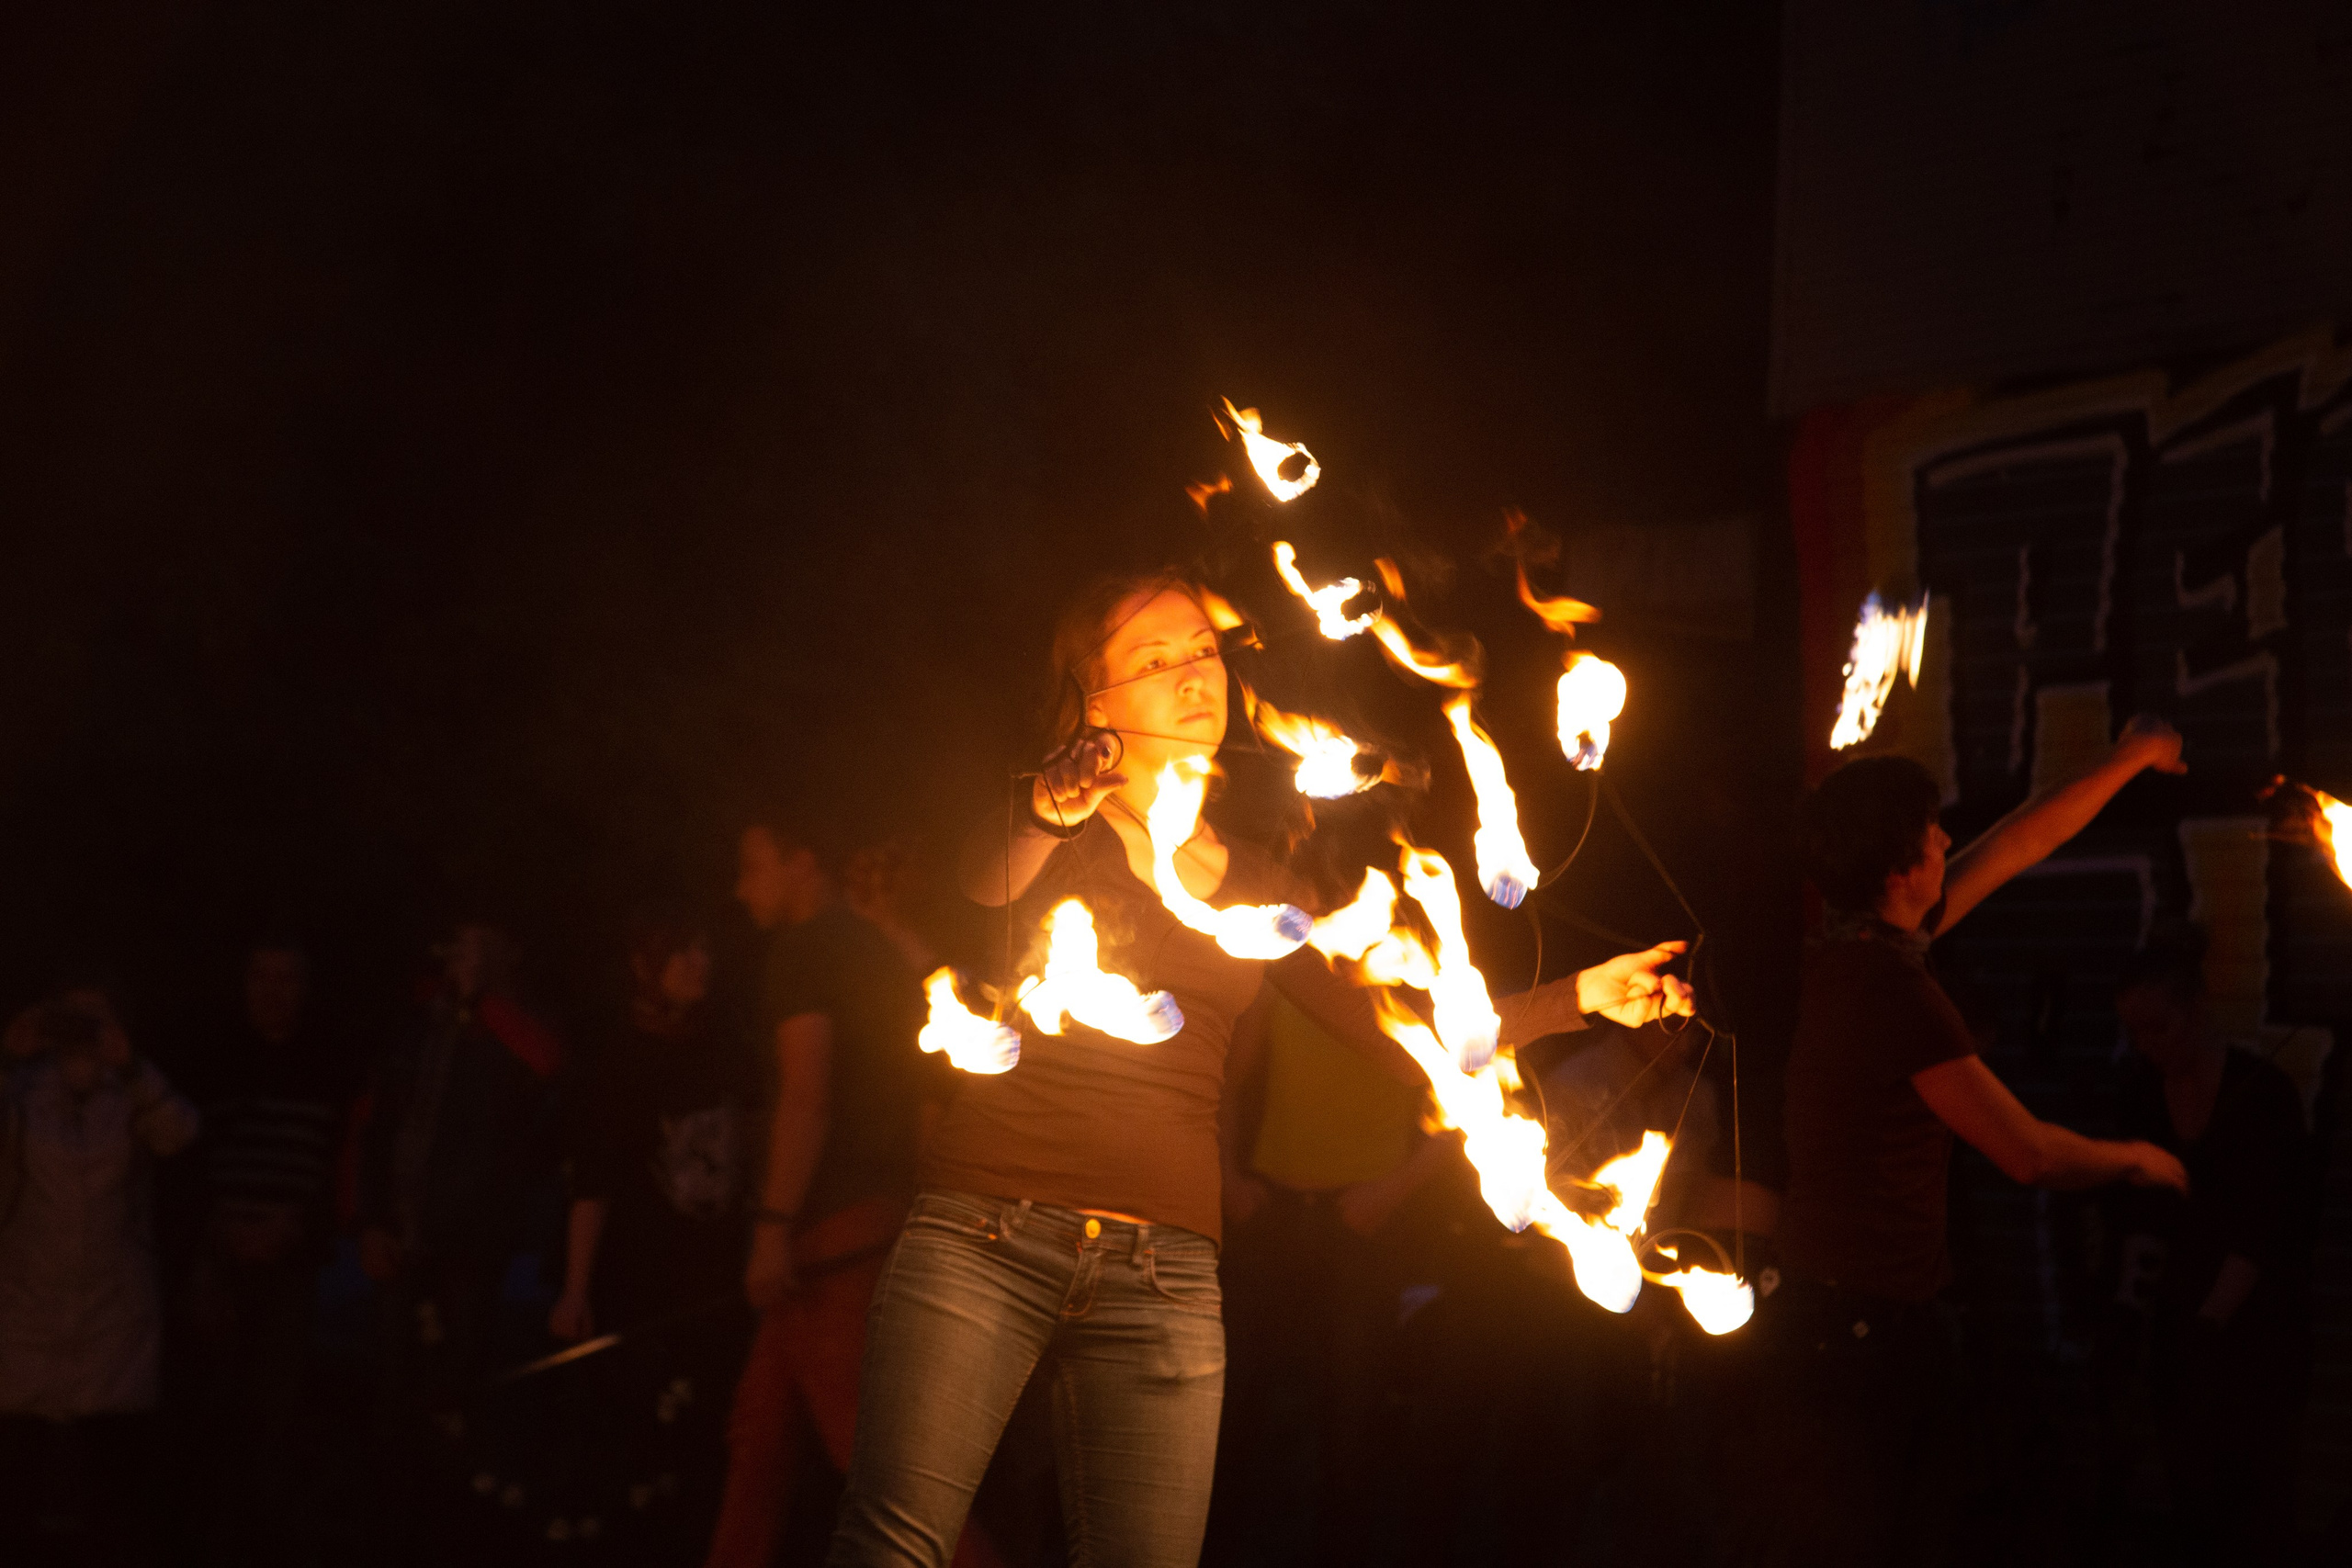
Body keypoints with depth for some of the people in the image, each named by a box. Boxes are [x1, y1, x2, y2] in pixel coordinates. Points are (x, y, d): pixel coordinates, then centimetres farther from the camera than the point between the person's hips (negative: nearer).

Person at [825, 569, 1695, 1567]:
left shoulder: (1254, 890, 20)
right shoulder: (1051, 838, 9)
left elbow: (1408, 1040, 20)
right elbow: (985, 879, -16)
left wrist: (1579, 996, 12)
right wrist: (1048, 811, -38)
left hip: (1164, 1270, 3)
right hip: (988, 1235, -3)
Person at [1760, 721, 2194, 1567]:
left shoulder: (1856, 949, 6)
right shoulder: (1893, 989, -22)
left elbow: (2017, 846, 21)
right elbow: (2029, 1154, -16)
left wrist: (2127, 762, 29)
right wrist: (2137, 1160, 3)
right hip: (1854, 1326, -10)